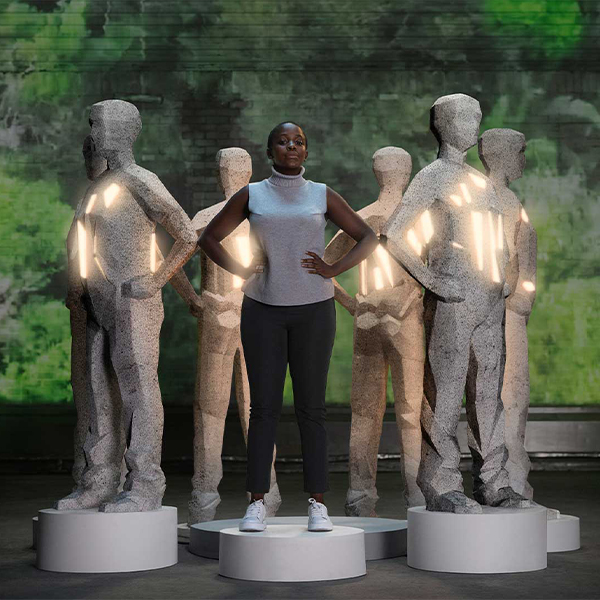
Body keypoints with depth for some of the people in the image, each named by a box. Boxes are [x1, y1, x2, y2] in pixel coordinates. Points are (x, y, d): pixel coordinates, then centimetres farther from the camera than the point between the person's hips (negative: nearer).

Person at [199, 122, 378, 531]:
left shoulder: (323, 196, 4)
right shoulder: (250, 196, 5)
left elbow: (369, 238, 6)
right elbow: (209, 238, 11)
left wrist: (334, 270, -7)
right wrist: (240, 272, -3)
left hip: (313, 309, 0)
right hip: (263, 310, 0)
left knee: (311, 408, 0)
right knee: (264, 408, -1)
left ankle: (318, 504, 4)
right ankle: (257, 503, 3)